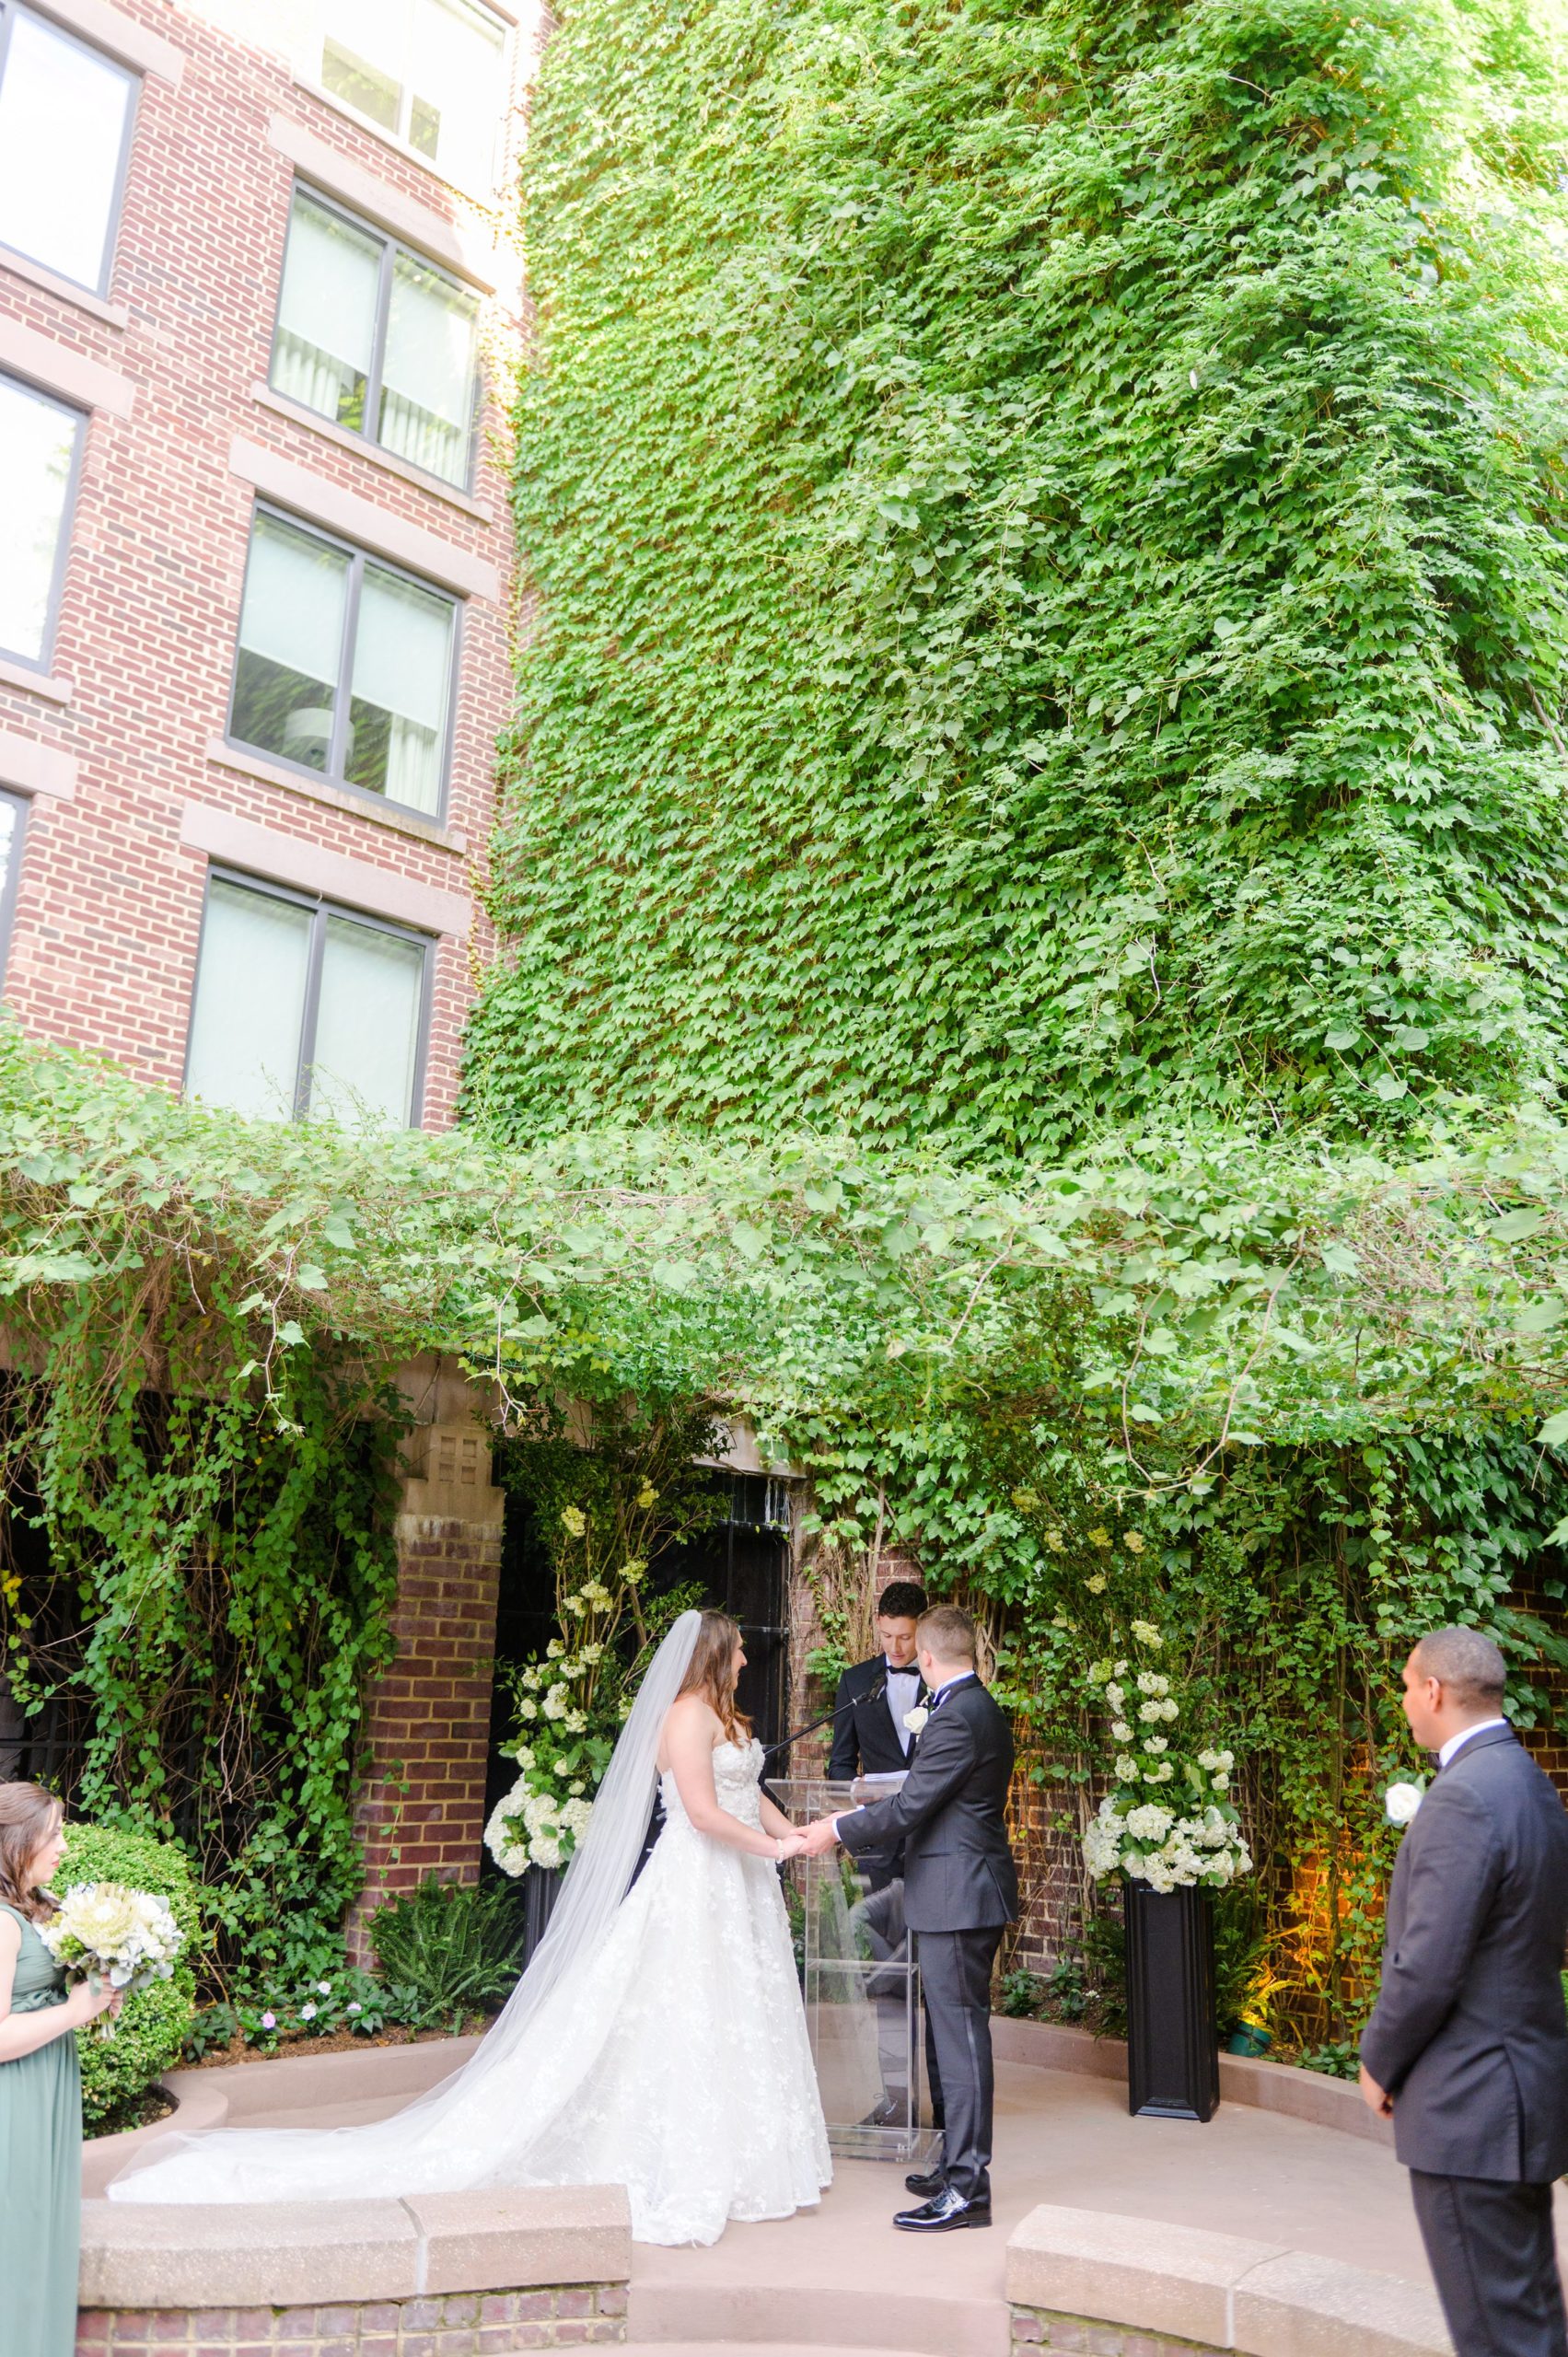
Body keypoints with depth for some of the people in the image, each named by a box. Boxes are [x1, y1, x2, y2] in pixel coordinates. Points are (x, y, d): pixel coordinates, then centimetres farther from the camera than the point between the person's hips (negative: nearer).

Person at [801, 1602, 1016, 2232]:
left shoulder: (956, 1717, -19)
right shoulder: (982, 1709, 13)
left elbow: (910, 1807, -19)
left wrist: (840, 1831, -7)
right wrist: (856, 1821, 23)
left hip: (955, 1895, -10)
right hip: (970, 1894, 10)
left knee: (960, 2032, -4)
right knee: (958, 2031, 16)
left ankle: (966, 2190, 2)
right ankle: (959, 2167, 27)